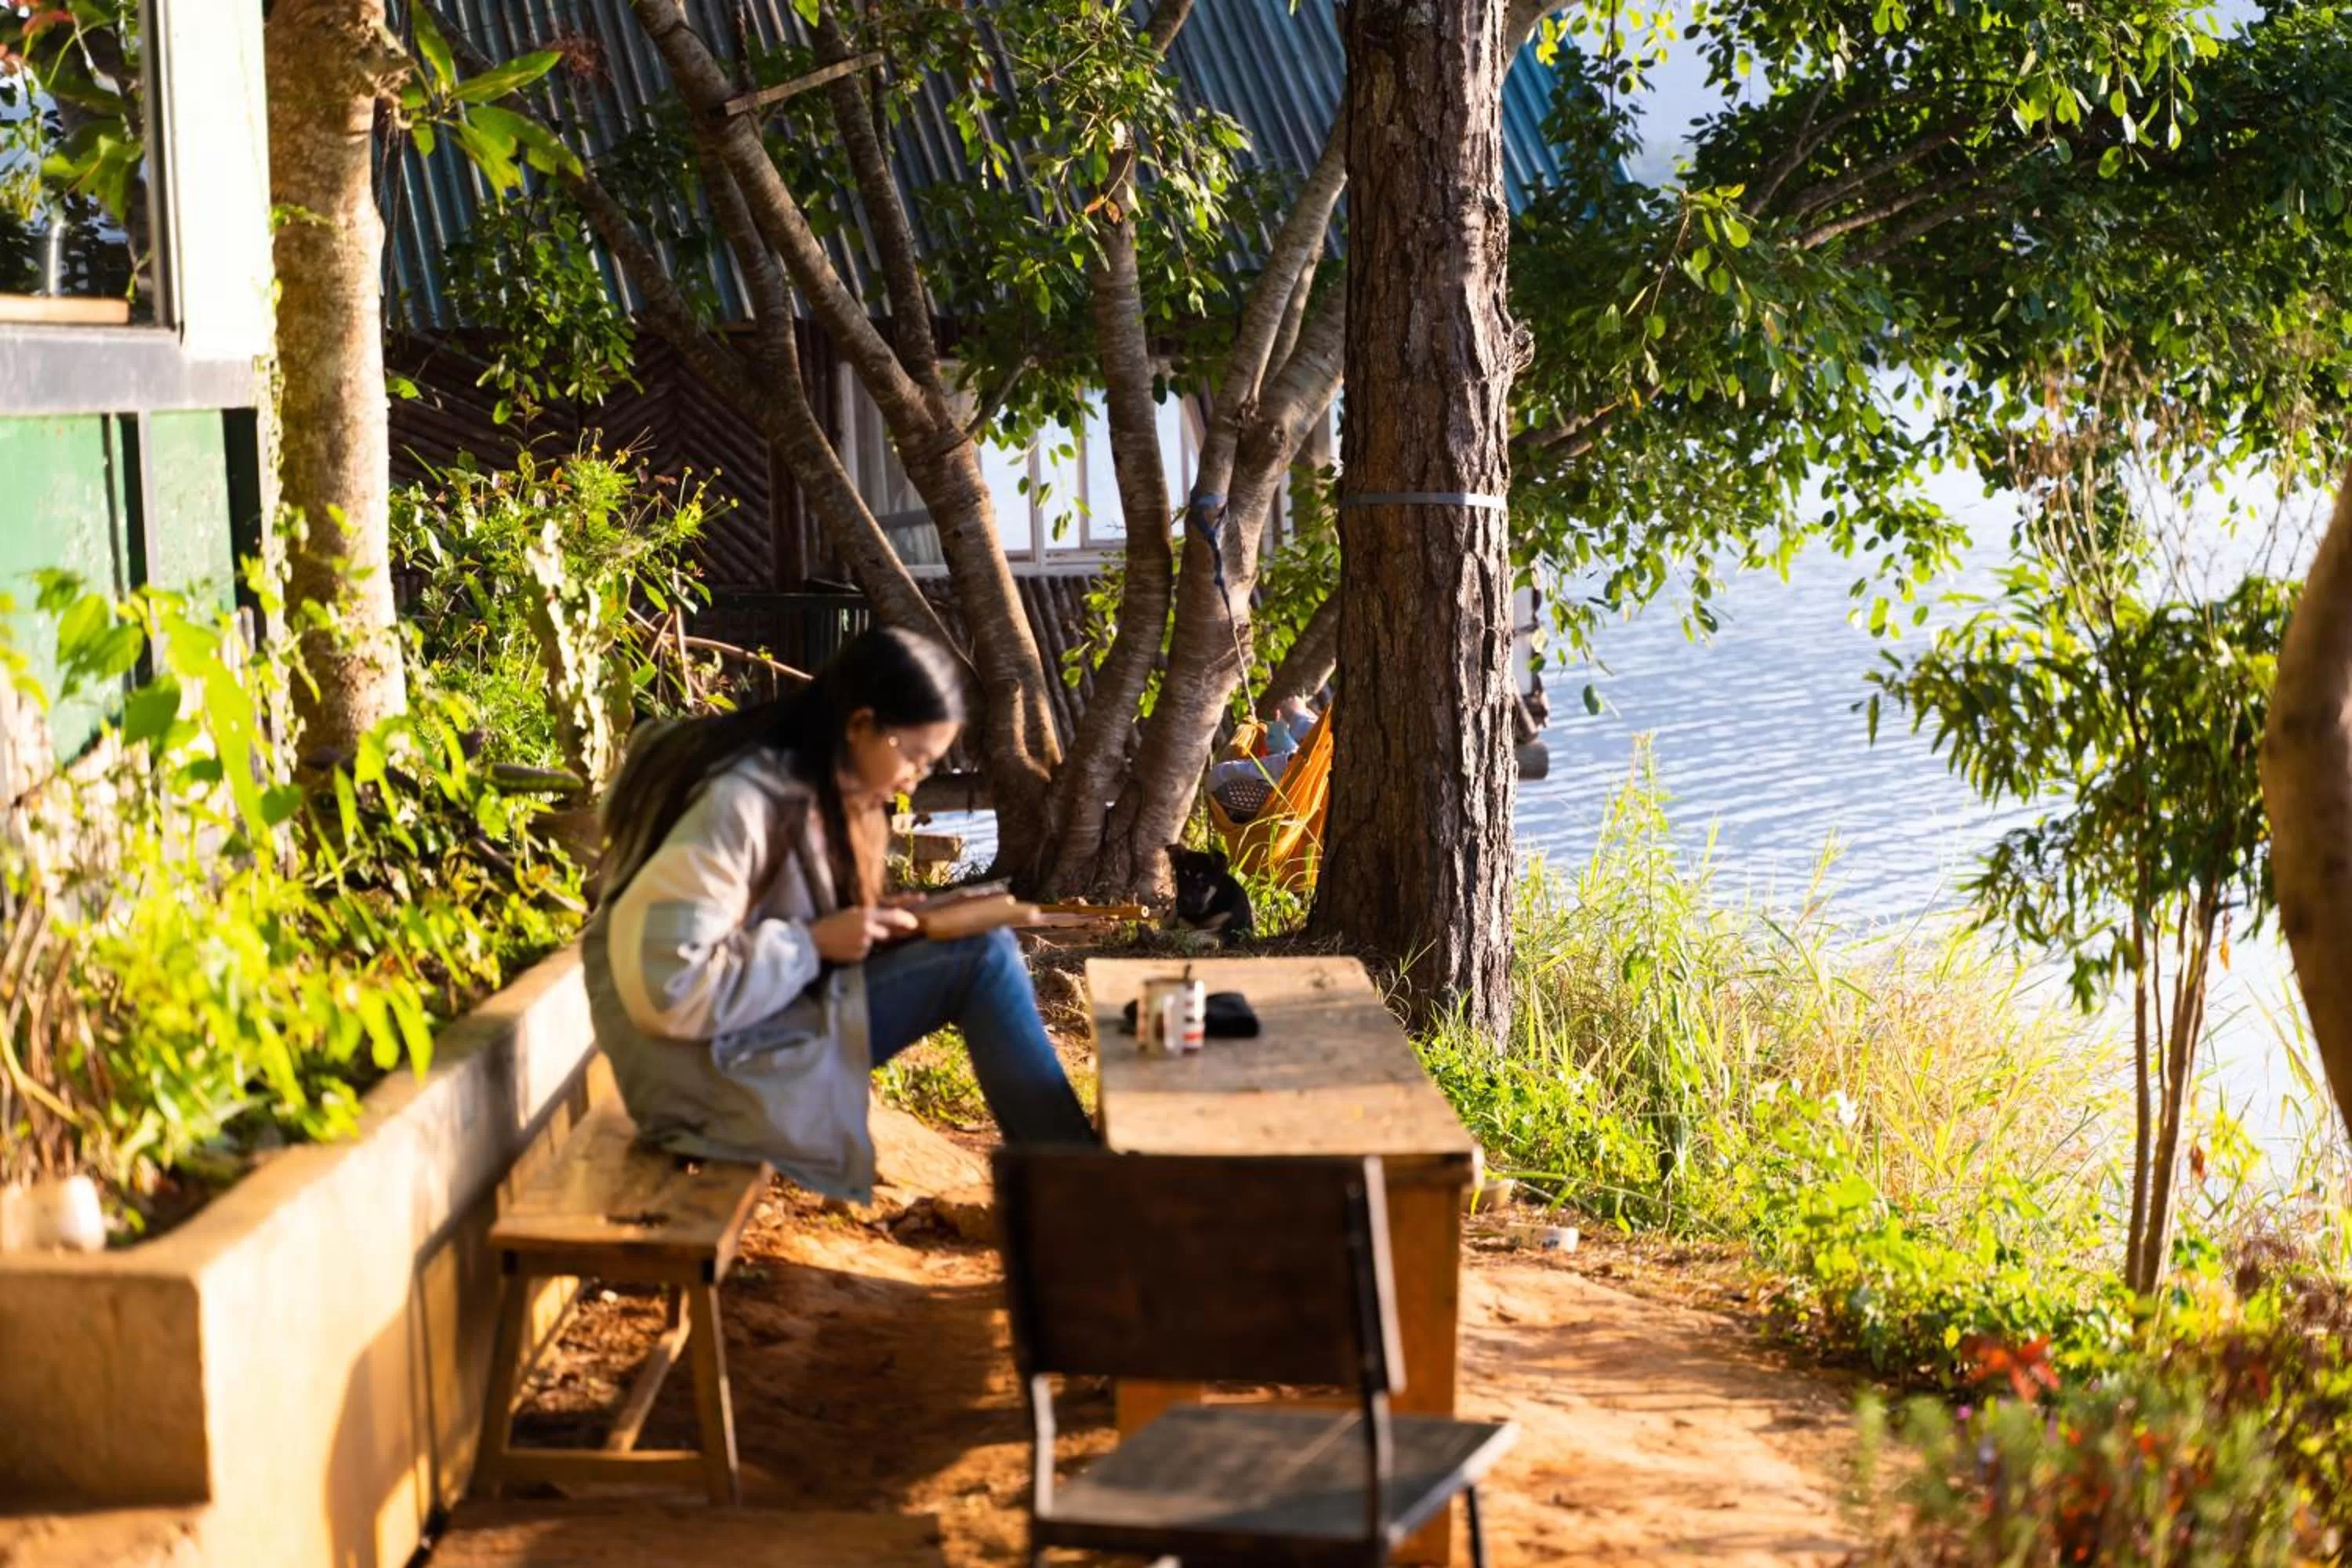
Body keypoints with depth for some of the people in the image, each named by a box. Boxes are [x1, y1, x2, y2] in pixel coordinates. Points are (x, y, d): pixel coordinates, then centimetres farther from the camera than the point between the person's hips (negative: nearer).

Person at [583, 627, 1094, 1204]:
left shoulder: (820, 783, 6)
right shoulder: (743, 801, -24)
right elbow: (665, 986, -28)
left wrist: (874, 921, -3)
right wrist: (816, 943, -20)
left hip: (769, 1021, 10)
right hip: (708, 1062, -10)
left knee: (985, 949, -1)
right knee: (984, 959, -15)